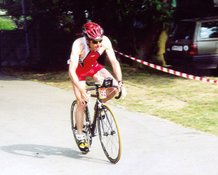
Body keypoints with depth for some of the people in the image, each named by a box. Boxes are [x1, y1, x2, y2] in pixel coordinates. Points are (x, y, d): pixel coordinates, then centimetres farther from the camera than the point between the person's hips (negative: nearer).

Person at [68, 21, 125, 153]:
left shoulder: (105, 41, -29)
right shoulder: (78, 45, -39)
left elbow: (114, 61, -24)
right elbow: (72, 70, -44)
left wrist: (120, 82, -34)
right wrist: (81, 90, -53)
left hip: (93, 66, 3)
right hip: (79, 70, -3)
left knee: (114, 87, -18)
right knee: (82, 103, -7)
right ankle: (80, 137, 8)